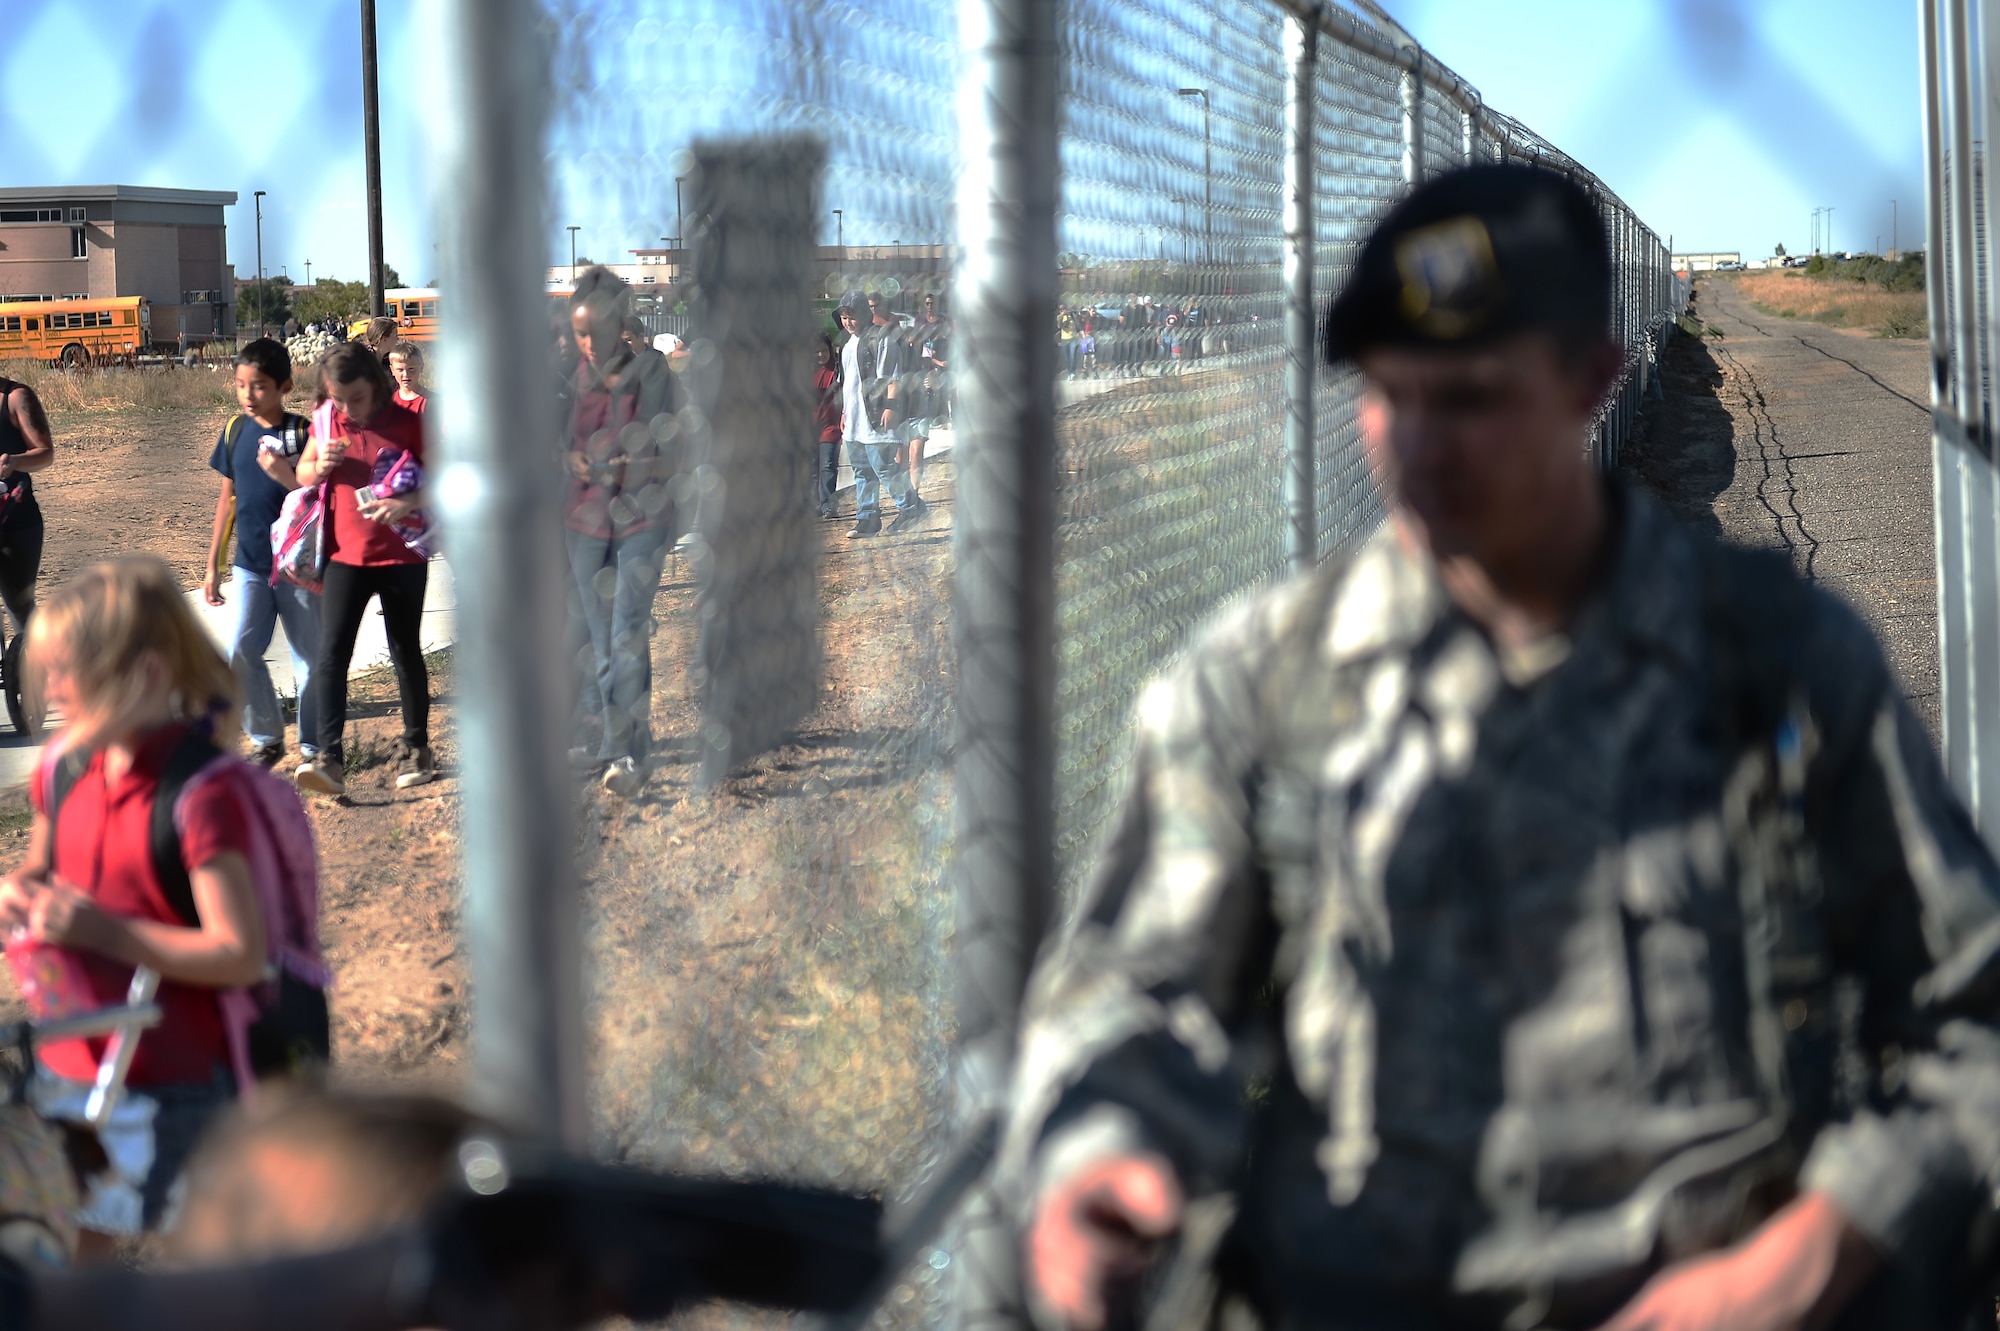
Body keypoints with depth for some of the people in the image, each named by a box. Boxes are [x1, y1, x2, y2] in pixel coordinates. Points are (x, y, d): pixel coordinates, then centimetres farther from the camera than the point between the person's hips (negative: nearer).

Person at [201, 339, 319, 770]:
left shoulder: (303, 433, -8)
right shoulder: (235, 432, 4)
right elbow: (228, 499, 13)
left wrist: (284, 475, -26)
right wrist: (213, 567, 14)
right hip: (250, 567, 3)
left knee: (311, 659, 4)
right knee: (240, 654, -9)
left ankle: (313, 746, 18)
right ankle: (266, 738, 8)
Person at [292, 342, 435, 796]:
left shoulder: (408, 422, -10)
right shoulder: (325, 422, 1)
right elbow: (302, 473, 15)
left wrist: (407, 502, -29)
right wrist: (319, 469, -10)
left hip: (402, 556, -2)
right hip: (345, 555, 2)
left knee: (405, 652, 11)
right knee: (331, 652, -11)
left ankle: (416, 748, 27)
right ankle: (330, 757, -17)